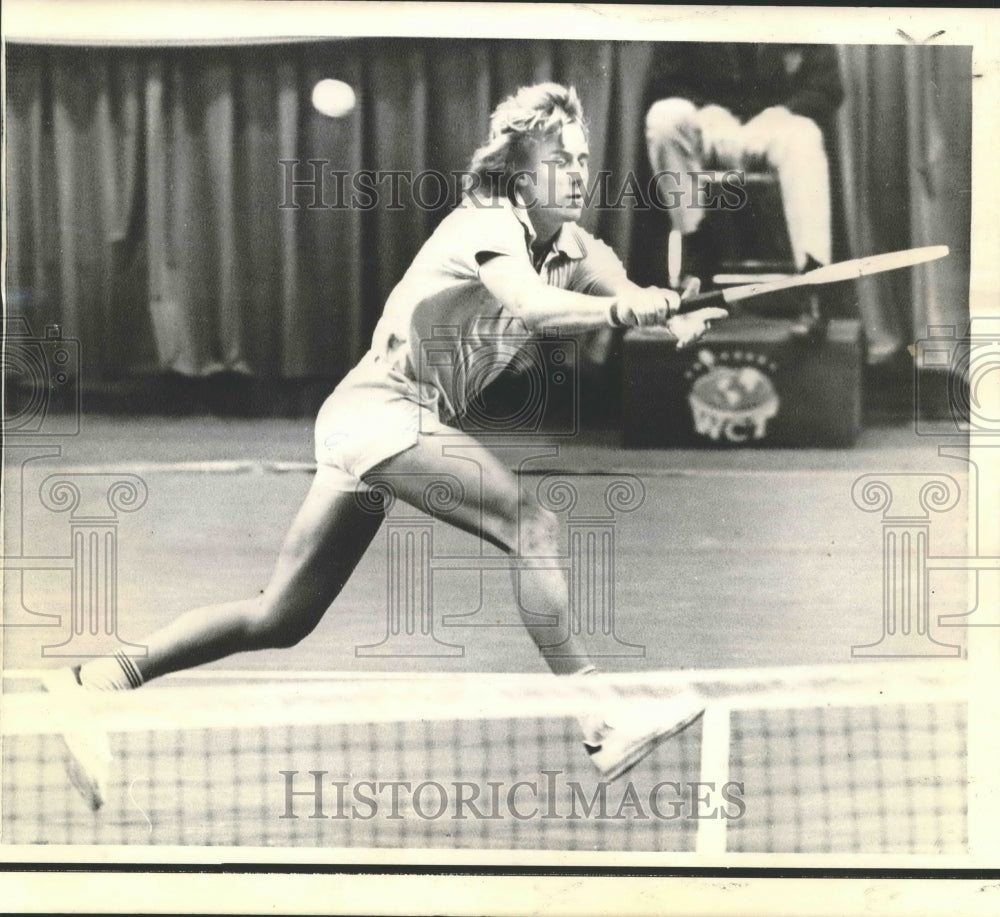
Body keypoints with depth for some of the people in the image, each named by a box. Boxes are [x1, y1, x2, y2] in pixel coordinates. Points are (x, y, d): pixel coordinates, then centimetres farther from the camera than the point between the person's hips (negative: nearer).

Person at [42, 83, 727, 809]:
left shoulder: (575, 250, 9)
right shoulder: (487, 226, -14)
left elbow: (634, 303, -6)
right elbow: (529, 305, -35)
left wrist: (677, 319, -29)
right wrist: (624, 309, -50)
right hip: (381, 409, -9)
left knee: (281, 619, 10)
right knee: (535, 528, -23)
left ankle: (96, 681, 16)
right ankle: (601, 723, -25)